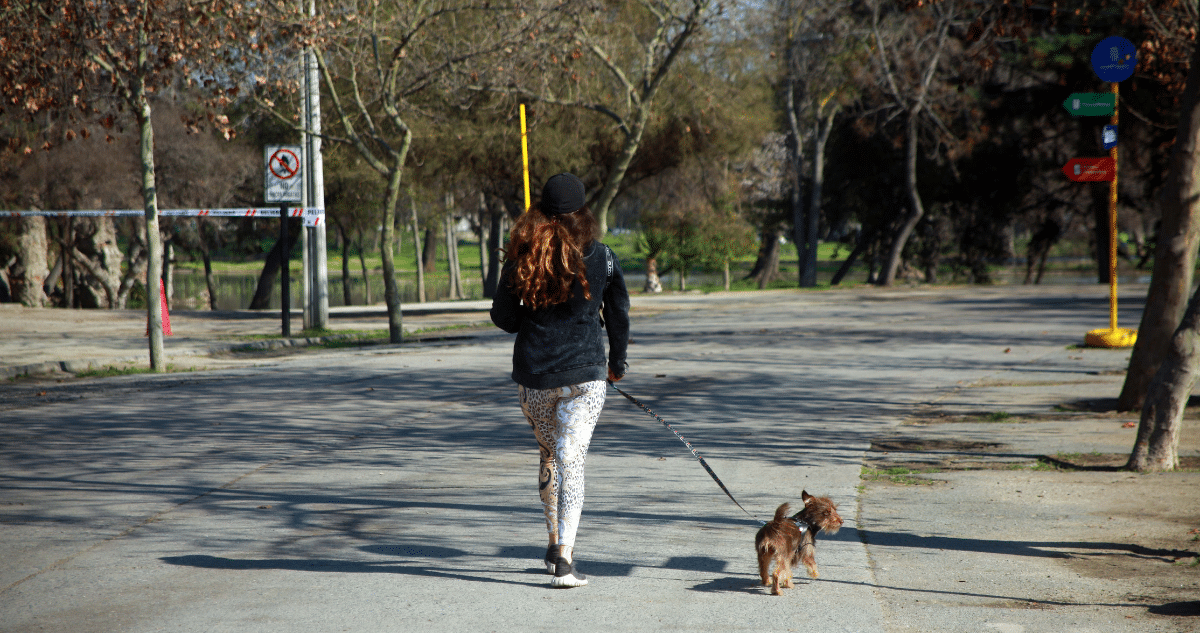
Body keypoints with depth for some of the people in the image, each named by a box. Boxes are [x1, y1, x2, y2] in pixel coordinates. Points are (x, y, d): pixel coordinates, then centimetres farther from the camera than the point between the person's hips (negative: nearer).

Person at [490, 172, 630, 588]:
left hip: (532, 375, 2)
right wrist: (617, 362, 23)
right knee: (572, 460, -4)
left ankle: (556, 544, 29)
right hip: (584, 373, -2)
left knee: (549, 456, 20)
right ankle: (563, 555, -16)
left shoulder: (521, 256, -2)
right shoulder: (600, 256, -3)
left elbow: (503, 316, 4)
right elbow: (618, 313, 8)